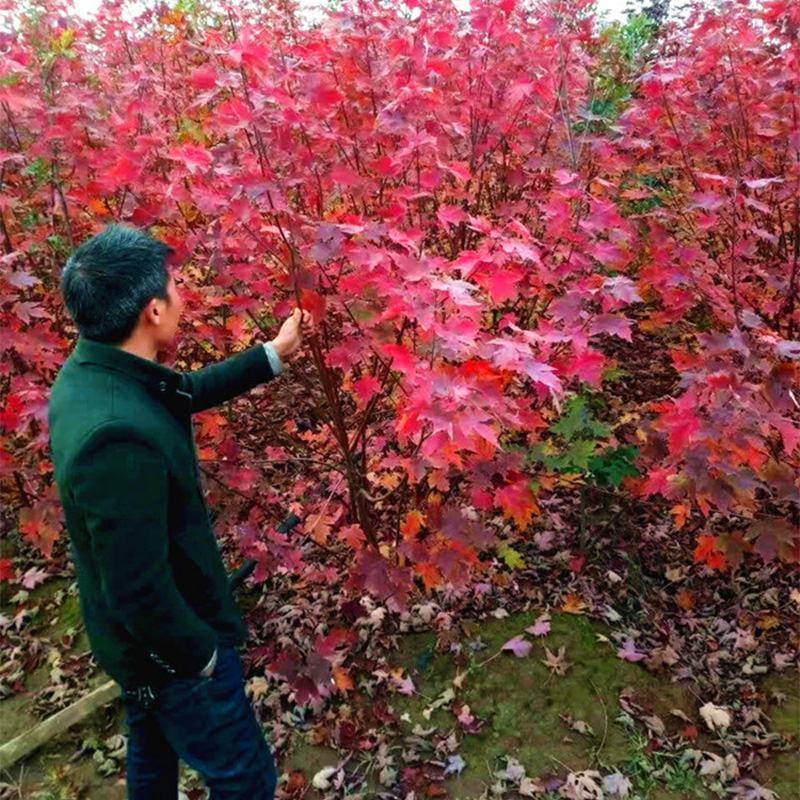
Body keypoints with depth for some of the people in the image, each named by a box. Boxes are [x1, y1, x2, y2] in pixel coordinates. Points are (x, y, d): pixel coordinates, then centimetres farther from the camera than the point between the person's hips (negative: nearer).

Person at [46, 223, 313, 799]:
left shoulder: (89, 372, -7)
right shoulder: (119, 436, -38)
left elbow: (186, 392, 12)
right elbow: (140, 590, -33)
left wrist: (274, 356, 14)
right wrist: (204, 655, -16)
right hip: (170, 648, -9)